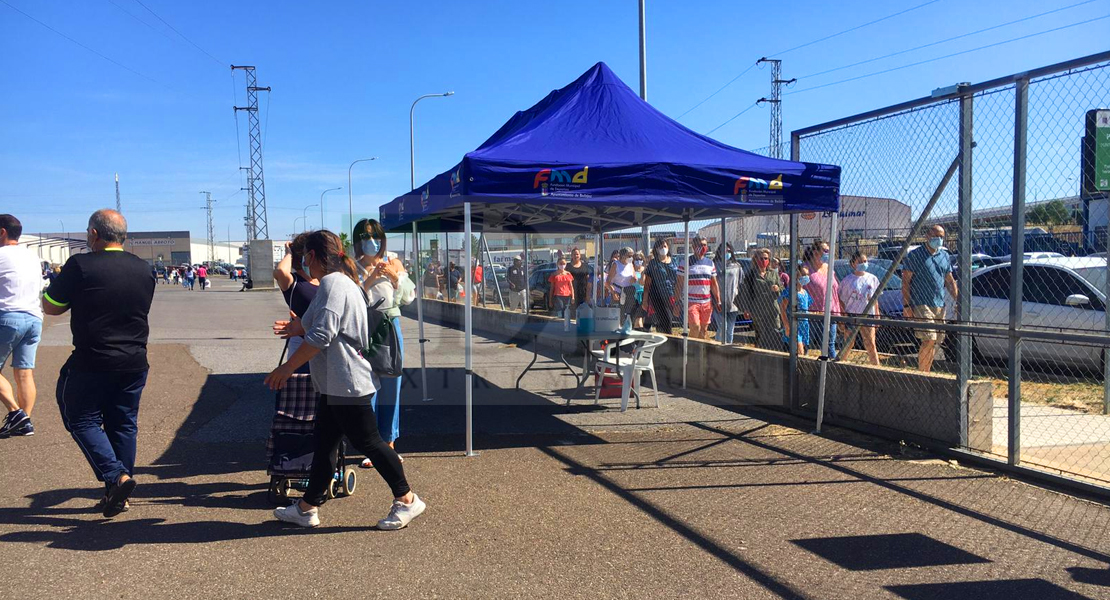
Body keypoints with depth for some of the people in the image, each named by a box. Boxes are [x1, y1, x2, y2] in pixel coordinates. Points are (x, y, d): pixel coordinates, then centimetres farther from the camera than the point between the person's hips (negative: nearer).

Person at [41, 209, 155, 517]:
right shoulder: (143, 269, 6)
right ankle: (120, 493, 18)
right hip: (135, 362, 5)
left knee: (82, 419, 10)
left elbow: (50, 307, -4)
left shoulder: (81, 265, -13)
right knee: (124, 423, 13)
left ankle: (115, 475, -7)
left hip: (93, 362, -5)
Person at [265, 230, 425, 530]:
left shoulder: (332, 283, -16)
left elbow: (321, 336, -24)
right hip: (335, 384, 11)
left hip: (347, 384, -11)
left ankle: (406, 499, 8)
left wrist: (287, 367, -17)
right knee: (323, 444, 15)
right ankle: (307, 507, 24)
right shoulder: (342, 281, 17)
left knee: (367, 442, -2)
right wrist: (301, 328, 27)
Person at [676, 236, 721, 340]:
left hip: (707, 302, 5)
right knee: (695, 327, -15)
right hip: (691, 301, -5)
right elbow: (680, 283, -2)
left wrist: (718, 301, 11)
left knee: (704, 330, 6)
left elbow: (714, 284, 16)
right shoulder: (686, 262, -1)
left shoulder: (710, 263, 14)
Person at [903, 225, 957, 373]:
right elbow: (905, 281, -6)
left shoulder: (945, 256, 15)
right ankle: (922, 373, -9)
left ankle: (926, 372, 18)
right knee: (929, 339, -16)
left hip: (940, 305, 7)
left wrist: (958, 299, 6)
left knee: (935, 341, 8)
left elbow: (950, 281, 20)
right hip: (921, 304, -7)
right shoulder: (915, 255, -4)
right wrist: (906, 305, -13)